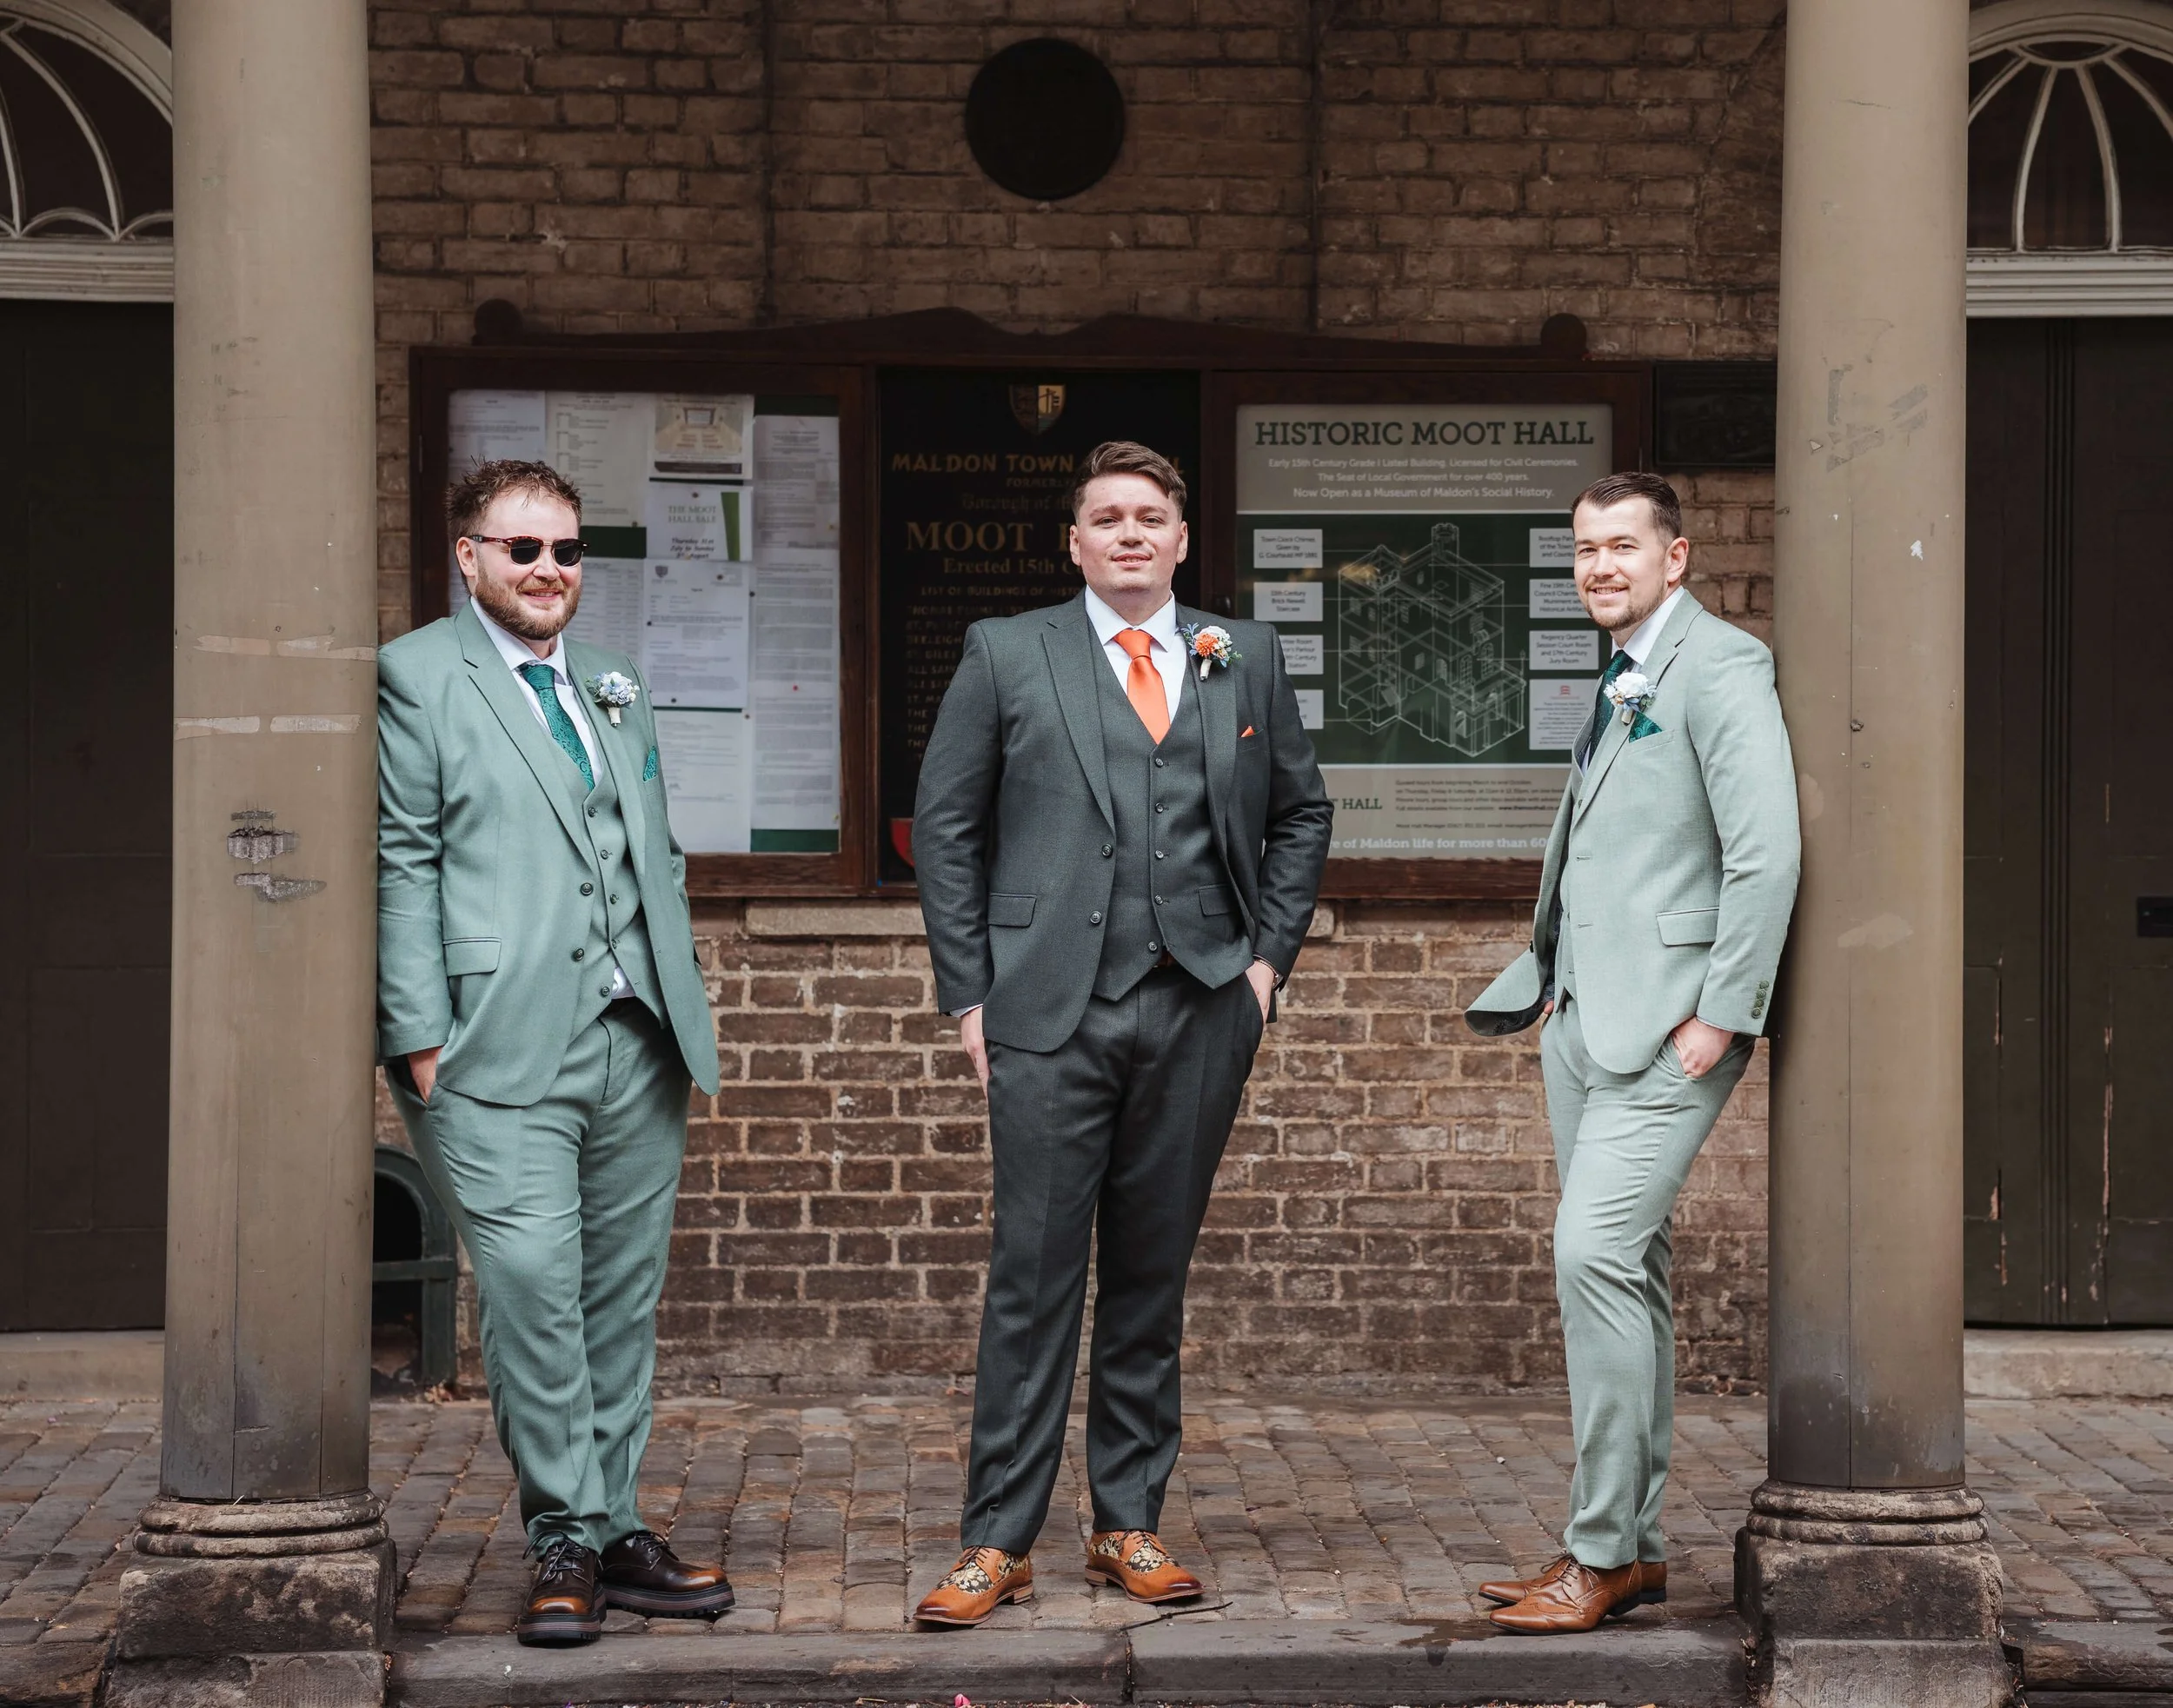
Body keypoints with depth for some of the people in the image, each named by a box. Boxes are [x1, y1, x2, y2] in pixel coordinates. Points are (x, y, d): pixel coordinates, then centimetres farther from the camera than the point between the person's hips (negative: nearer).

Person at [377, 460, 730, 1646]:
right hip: (502, 1051, -6)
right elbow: (401, 866, -4)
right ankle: (565, 1543, -3)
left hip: (637, 1048, 6)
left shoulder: (615, 689, 21)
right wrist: (421, 1036, -11)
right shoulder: (417, 678, 2)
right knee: (533, 1287, -12)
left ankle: (610, 1532, 15)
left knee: (622, 1298, 7)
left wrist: (683, 1009, 15)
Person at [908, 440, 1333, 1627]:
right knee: (1033, 1276, -4)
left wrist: (1271, 952, 8)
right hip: (1051, 1011, -2)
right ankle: (997, 1543, 1)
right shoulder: (1006, 656, 5)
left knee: (1153, 1276, 8)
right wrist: (969, 993, 0)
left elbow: (1300, 812, 20)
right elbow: (944, 826, 6)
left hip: (1198, 1012, 2)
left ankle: (1128, 1527, 16)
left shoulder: (1246, 660, 12)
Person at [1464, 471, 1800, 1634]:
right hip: (1586, 1015, 9)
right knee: (1619, 1273, 11)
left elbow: (1768, 852, -17)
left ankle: (1604, 1553, -10)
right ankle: (1628, 1545, 16)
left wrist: (1723, 1014, -19)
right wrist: (1552, 982, 17)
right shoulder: (1623, 680, 19)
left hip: (1669, 1021, -9)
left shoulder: (1720, 668, -10)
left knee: (1596, 1252, -16)